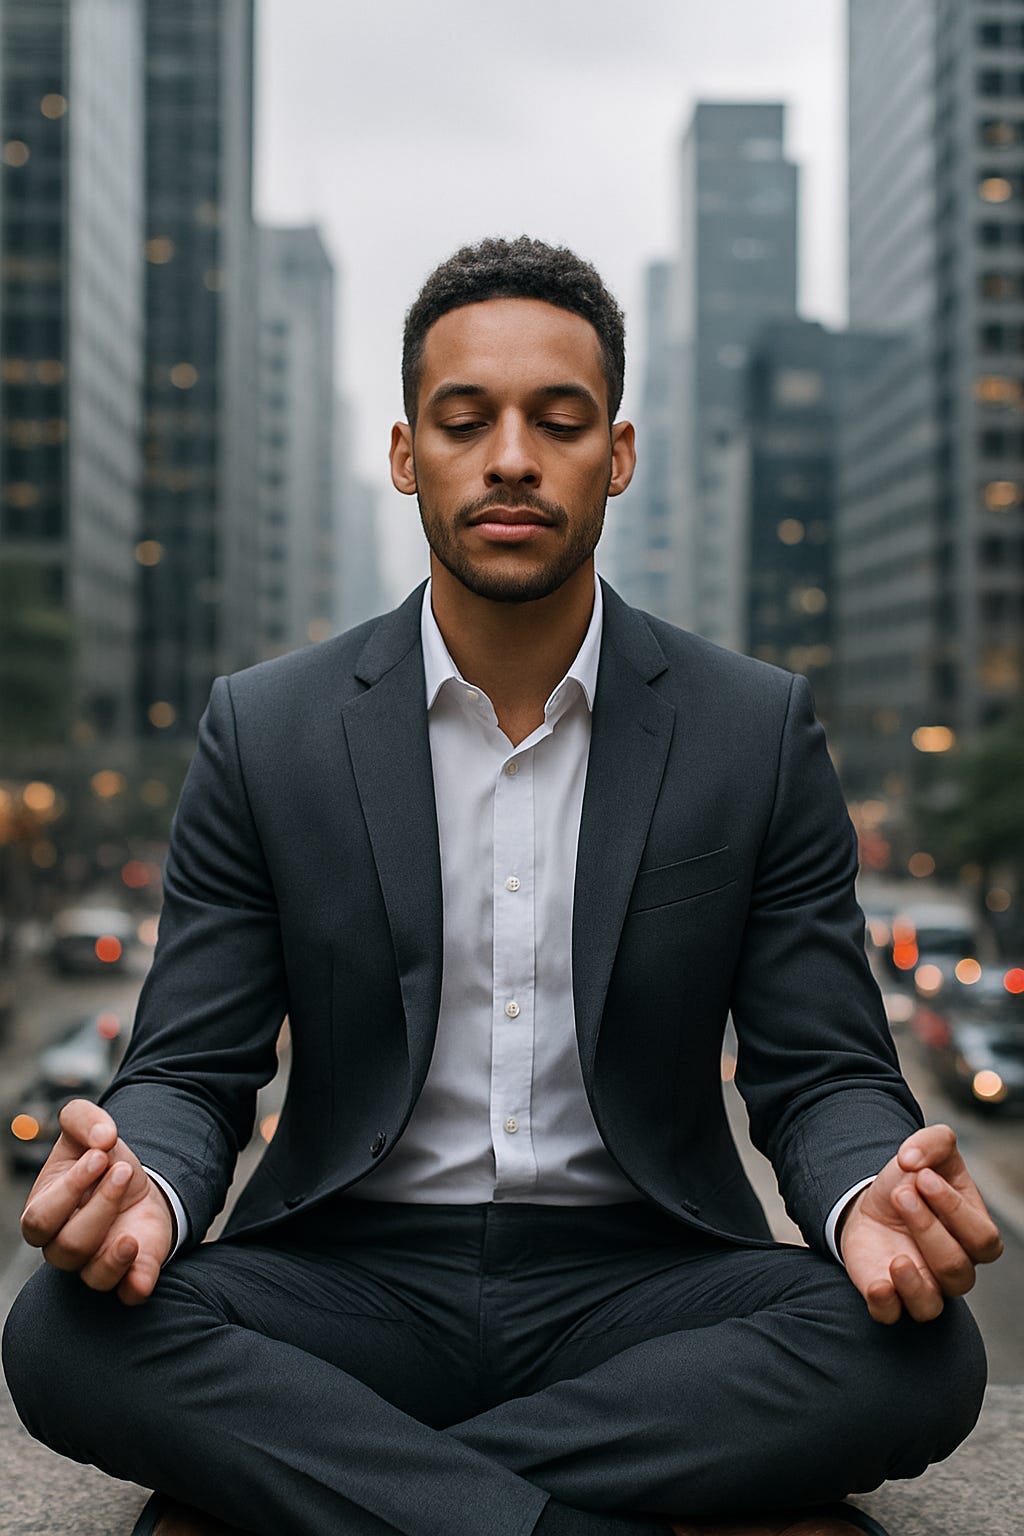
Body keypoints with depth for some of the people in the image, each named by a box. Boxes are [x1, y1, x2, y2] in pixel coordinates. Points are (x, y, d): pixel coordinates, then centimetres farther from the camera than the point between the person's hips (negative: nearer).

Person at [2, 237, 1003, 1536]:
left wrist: (869, 1198, -23)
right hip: (354, 1274, 0)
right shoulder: (264, 733, 1)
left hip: (638, 1279, 1)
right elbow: (191, 1073, 2)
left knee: (920, 1355, -29)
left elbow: (824, 1074, 2)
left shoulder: (757, 731, 1)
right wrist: (142, 1187, -24)